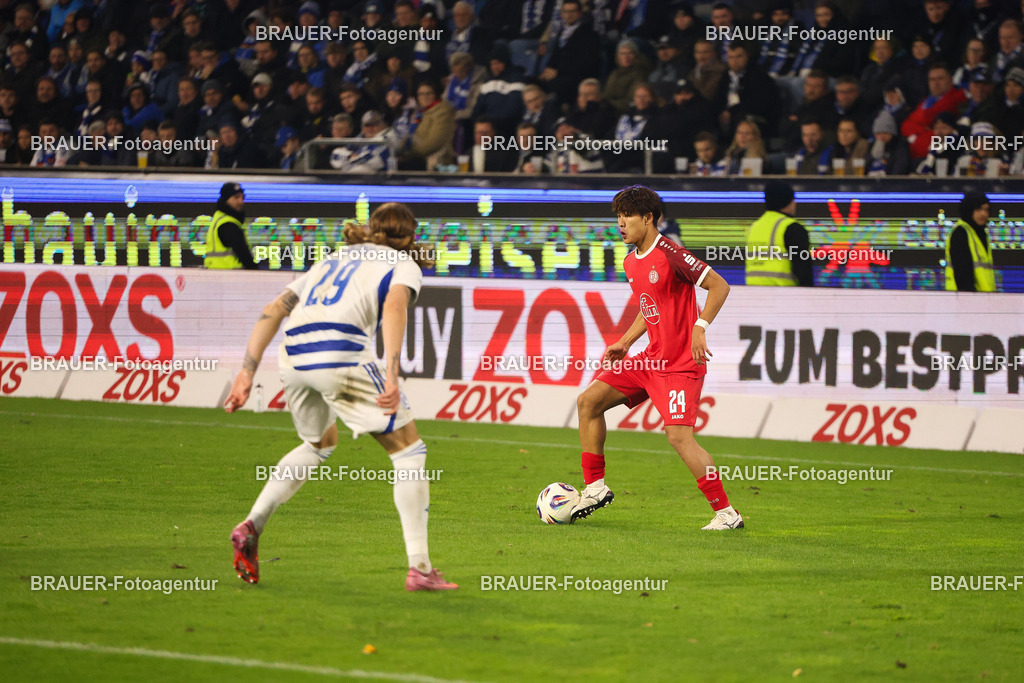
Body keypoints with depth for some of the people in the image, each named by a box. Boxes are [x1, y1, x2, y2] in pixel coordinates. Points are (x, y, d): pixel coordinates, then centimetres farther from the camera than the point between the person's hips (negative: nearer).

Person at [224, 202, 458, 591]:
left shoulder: (334, 261, 34)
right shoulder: (404, 265, 17)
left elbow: (274, 310, 22)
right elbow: (394, 308, -7)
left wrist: (247, 372, 18)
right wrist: (391, 376, -18)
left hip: (292, 355, 6)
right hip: (340, 352, -6)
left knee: (319, 444, 33)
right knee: (409, 451, 5)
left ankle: (252, 526, 20)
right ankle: (419, 569, -2)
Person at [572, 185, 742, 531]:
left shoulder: (669, 254, -16)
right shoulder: (631, 263, 11)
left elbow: (719, 285, -15)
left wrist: (699, 328, -23)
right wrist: (624, 344, 16)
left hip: (681, 363, -9)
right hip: (652, 357, 9)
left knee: (679, 436, -19)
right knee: (588, 401, 7)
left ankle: (726, 513, -13)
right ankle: (595, 487, 15)